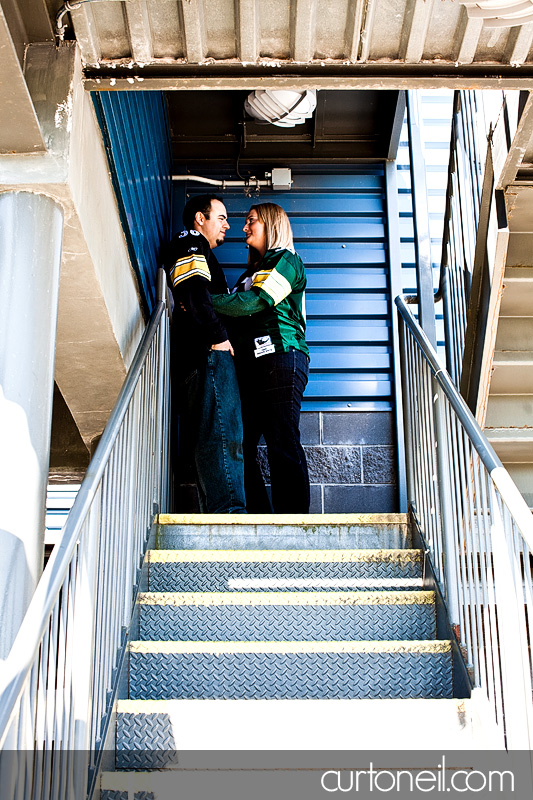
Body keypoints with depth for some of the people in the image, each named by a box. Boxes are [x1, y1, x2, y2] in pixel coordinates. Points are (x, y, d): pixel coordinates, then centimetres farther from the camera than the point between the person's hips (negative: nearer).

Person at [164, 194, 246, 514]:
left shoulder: (200, 252, 35)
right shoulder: (191, 244, 4)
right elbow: (193, 295, -14)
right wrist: (219, 337, -15)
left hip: (199, 359, 10)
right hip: (208, 355, -10)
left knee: (213, 439, 3)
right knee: (222, 434, -18)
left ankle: (217, 512, 1)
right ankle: (229, 511, -24)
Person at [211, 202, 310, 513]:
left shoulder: (286, 260, 3)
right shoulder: (254, 269, 29)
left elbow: (253, 302, -11)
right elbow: (240, 312, 25)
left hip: (280, 360, -8)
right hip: (252, 366, 8)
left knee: (283, 445, -11)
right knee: (242, 444, 1)